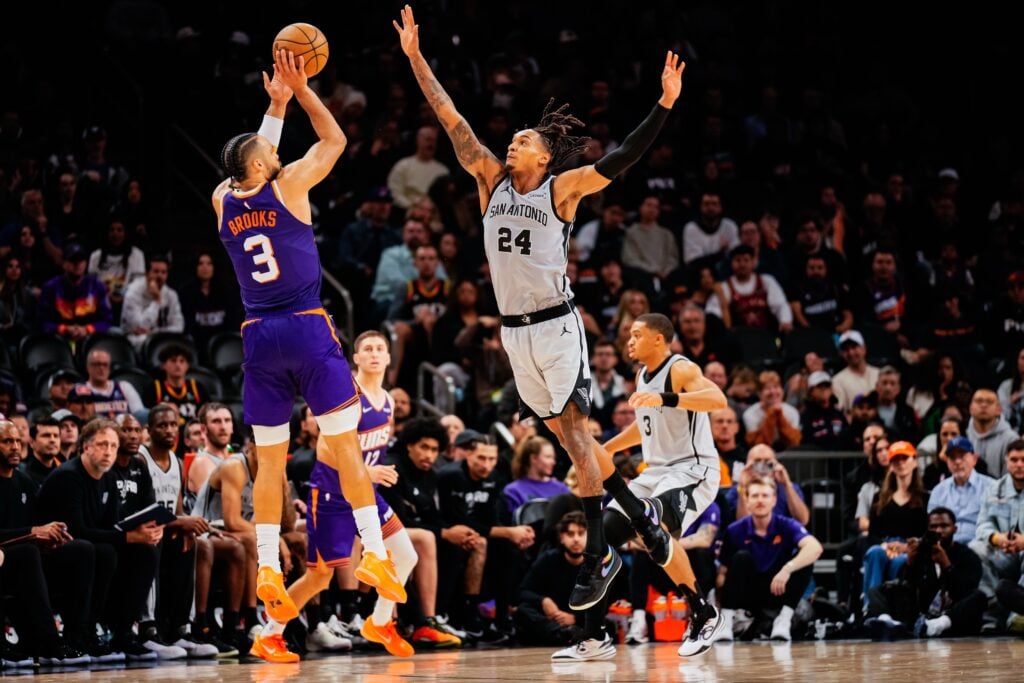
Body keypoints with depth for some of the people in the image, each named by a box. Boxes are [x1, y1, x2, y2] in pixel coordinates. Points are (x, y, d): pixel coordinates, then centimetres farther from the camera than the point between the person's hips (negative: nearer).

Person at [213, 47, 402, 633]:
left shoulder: (223, 202, 6)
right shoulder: (288, 186, -6)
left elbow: (255, 158, 27)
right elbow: (335, 140, 7)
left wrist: (277, 105, 29)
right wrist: (301, 90, 12)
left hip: (258, 337, 4)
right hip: (308, 327, -4)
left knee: (270, 459, 7)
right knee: (345, 442, 0)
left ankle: (268, 568, 1)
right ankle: (374, 552, -5)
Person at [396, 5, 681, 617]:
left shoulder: (563, 189, -4)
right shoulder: (492, 180, 9)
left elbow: (624, 158, -11)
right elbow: (453, 122, 7)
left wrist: (666, 103, -20)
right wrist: (416, 59, 4)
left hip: (556, 326, -6)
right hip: (514, 331, 6)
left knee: (574, 431, -7)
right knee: (568, 434, 11)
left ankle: (598, 555, -3)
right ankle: (638, 513, 25)